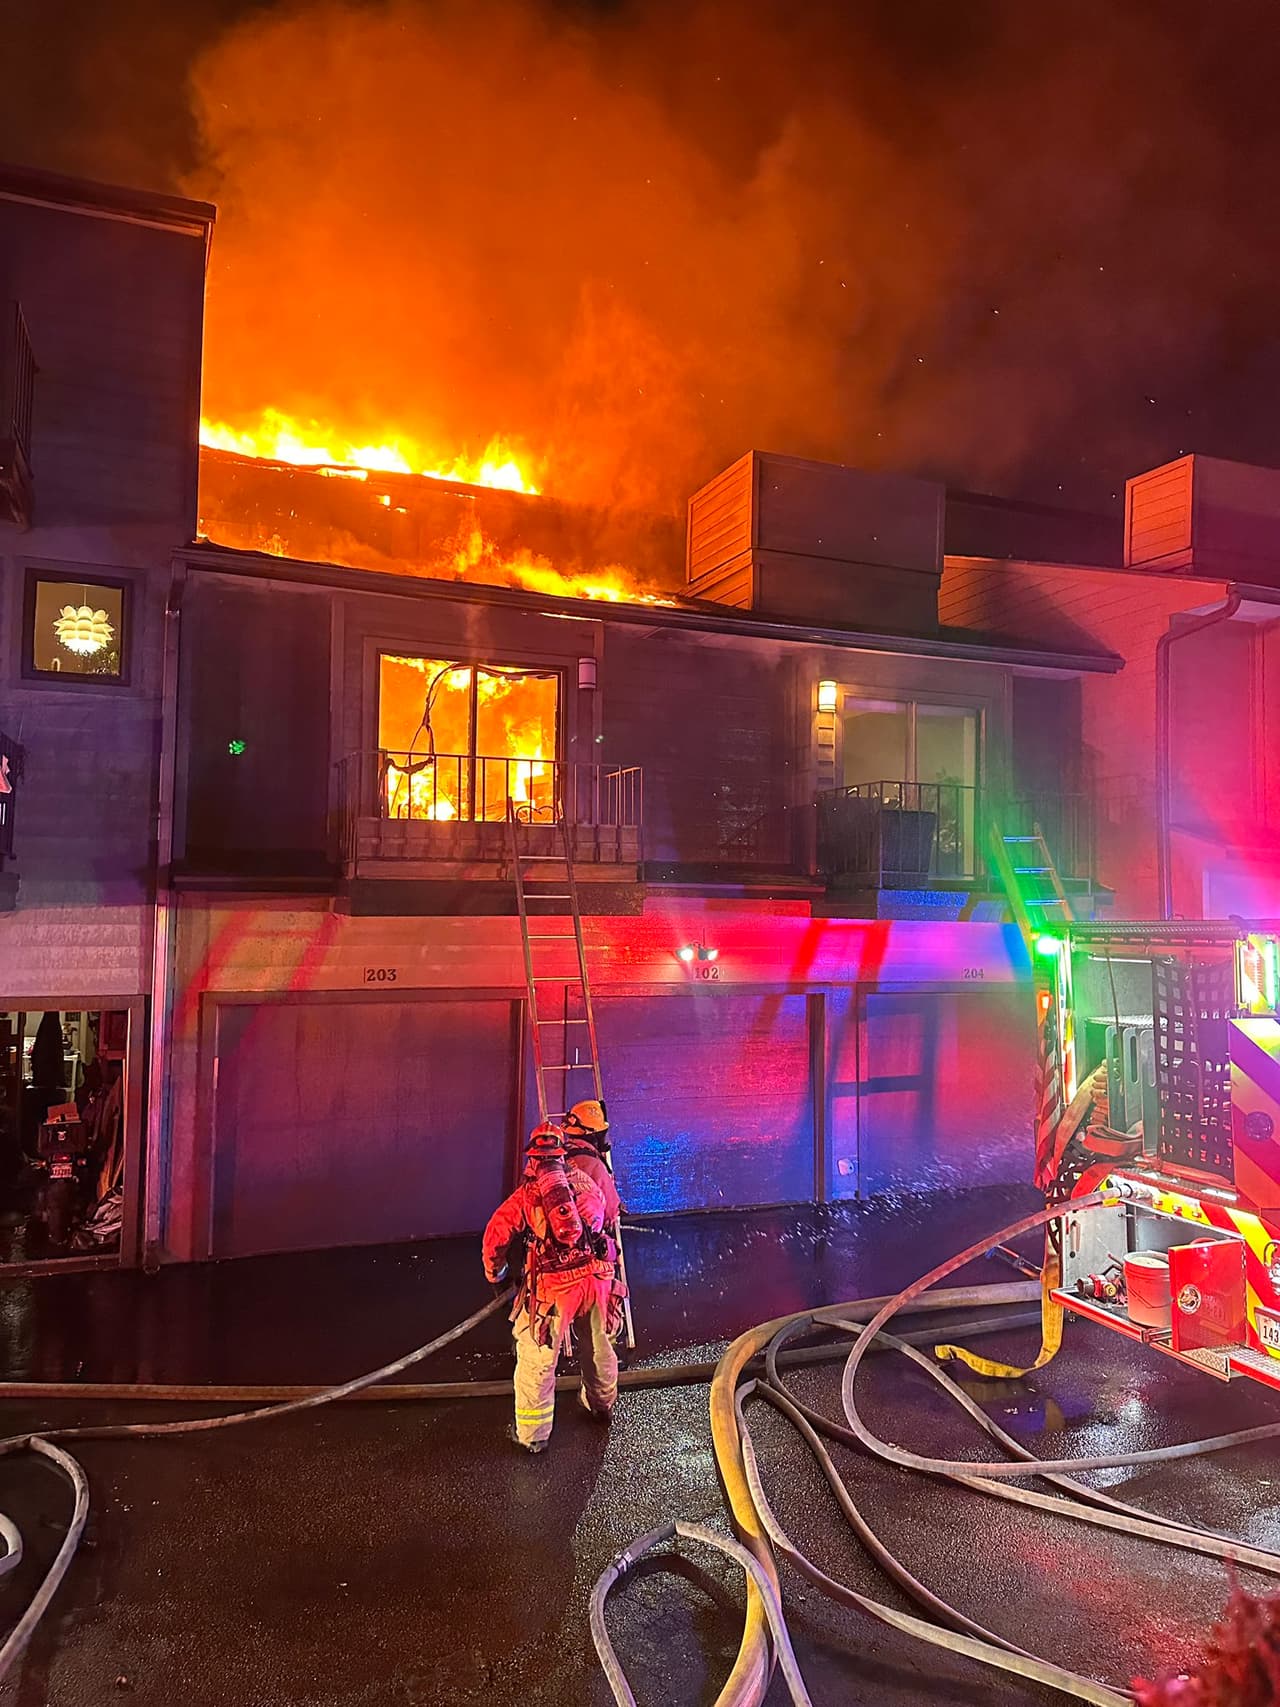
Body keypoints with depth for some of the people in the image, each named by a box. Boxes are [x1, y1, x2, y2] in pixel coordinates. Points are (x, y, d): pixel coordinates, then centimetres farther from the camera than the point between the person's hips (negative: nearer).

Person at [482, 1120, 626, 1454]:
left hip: (554, 1286, -4)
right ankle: (601, 1405, 48)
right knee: (598, 1345, 25)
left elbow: (496, 1234, -6)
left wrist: (494, 1274, 11)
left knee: (537, 1358, 12)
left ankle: (532, 1433, 23)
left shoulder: (527, 1192, -4)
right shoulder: (588, 1179, 7)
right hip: (597, 1276, 4)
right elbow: (610, 1216, 21)